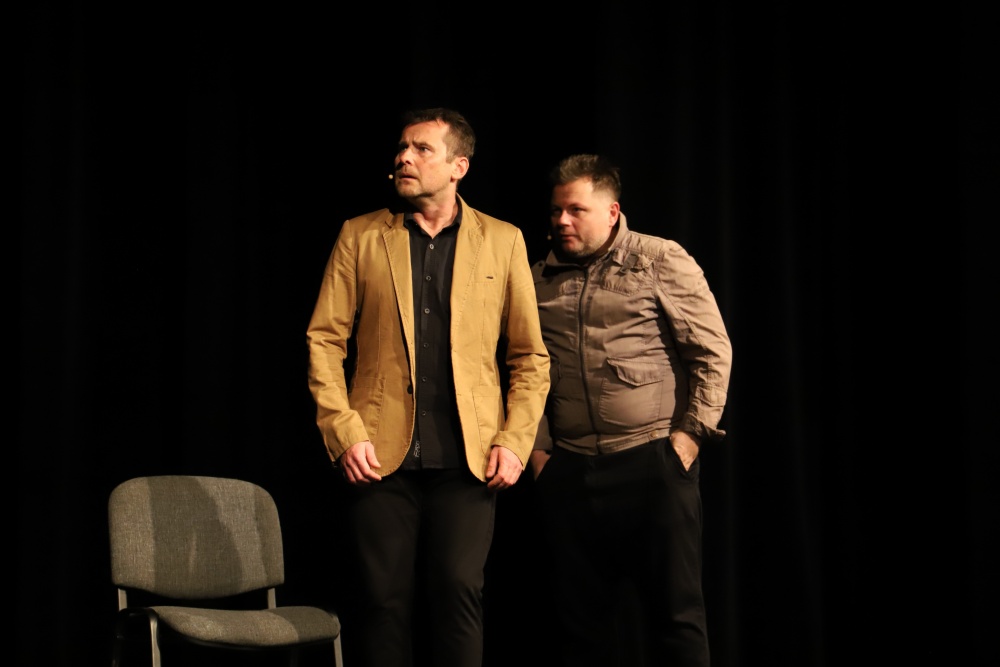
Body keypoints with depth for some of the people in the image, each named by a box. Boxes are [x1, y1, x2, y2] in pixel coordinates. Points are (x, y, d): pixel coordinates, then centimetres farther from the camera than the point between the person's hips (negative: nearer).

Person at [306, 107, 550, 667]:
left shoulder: (503, 242, 8)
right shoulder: (361, 237, 8)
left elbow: (531, 357, 8)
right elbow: (325, 341, 4)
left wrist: (515, 442, -3)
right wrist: (344, 433, -7)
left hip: (468, 456, 0)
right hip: (382, 453, 0)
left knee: (459, 591, -5)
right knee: (385, 598, 1)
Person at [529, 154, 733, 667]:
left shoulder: (662, 262, -1)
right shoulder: (538, 280, 10)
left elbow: (714, 352, -2)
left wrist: (692, 433, -8)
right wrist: (537, 448, 6)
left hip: (653, 463, -4)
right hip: (568, 471, 4)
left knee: (674, 614, 0)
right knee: (579, 620, 9)